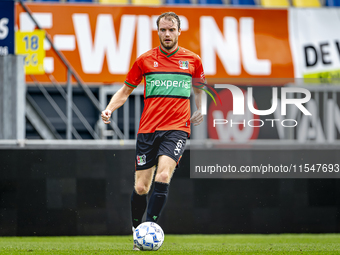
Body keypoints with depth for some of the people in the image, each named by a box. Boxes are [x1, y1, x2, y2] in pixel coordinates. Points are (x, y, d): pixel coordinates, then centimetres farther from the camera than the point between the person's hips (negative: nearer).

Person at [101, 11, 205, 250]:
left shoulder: (192, 60, 7)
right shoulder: (145, 60, 5)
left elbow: (198, 88, 27)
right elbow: (125, 90, 12)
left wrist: (199, 110, 17)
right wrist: (109, 109, -3)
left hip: (177, 128, -1)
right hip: (148, 129, 1)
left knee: (163, 176, -24)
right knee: (141, 187, 1)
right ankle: (136, 229, 22)